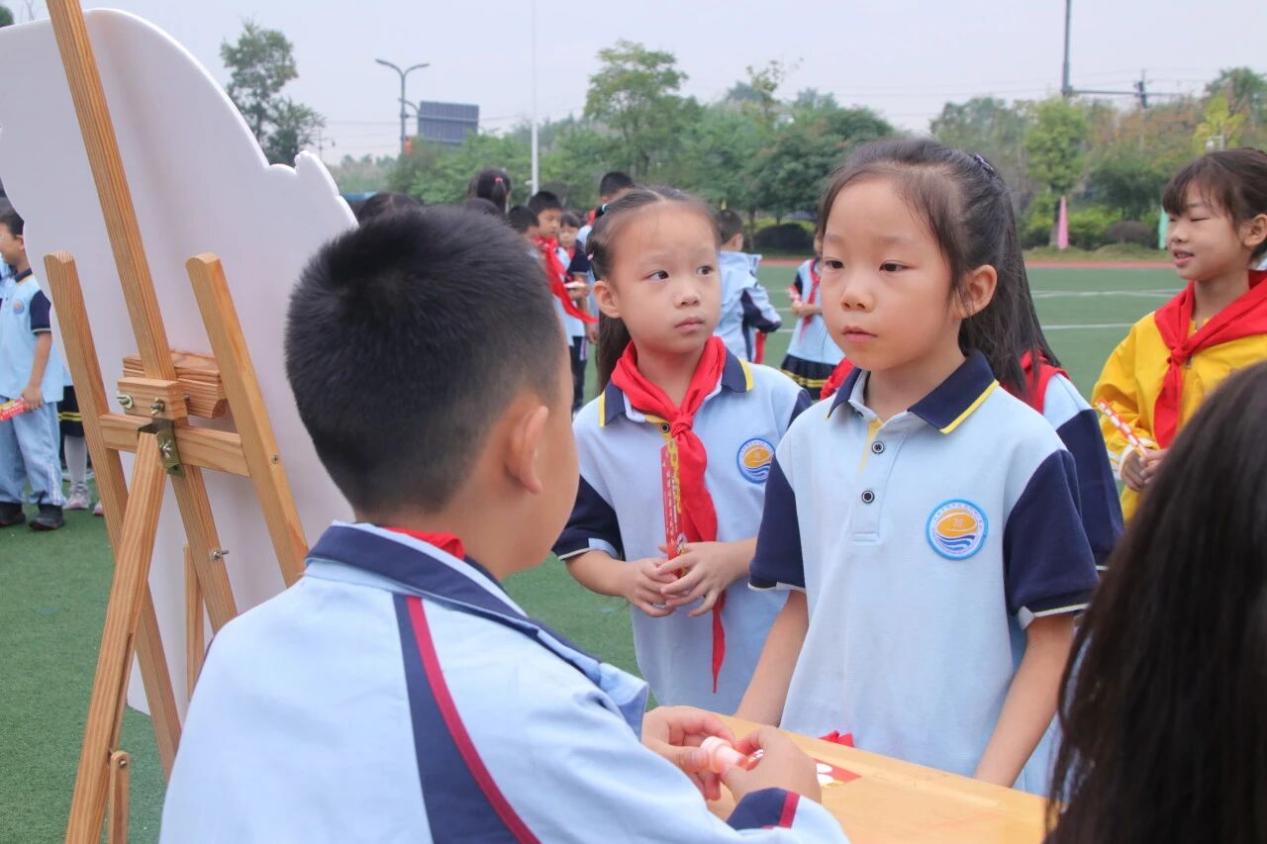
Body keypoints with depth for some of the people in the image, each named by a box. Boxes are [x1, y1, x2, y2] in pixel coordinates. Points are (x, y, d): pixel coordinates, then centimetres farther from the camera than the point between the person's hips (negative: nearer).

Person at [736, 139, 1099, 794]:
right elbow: (801, 610, 8)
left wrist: (983, 794, -16)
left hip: (965, 789, -4)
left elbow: (1052, 639, -8)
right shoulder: (809, 439, 2)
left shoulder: (1020, 447, -11)